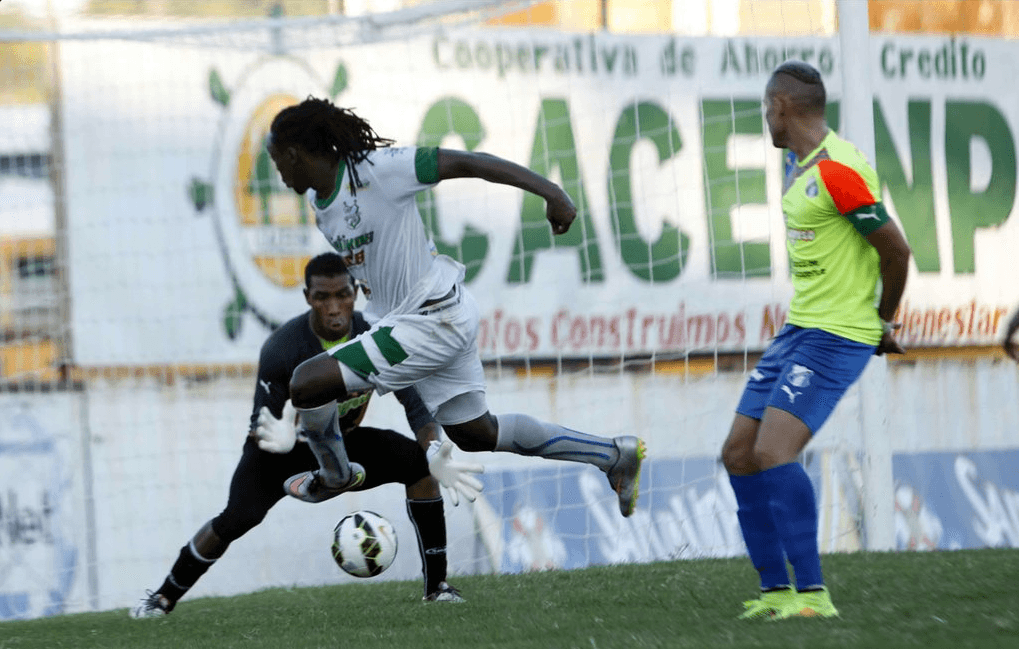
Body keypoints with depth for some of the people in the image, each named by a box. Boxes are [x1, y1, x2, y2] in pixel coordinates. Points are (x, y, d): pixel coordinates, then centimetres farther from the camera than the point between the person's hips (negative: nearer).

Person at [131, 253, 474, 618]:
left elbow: (417, 405, -18)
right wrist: (275, 439, -49)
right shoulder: (281, 350, -29)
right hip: (285, 449, -3)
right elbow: (260, 426, -23)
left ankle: (436, 585, -10)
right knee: (239, 518, -27)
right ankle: (164, 597, -8)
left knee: (420, 463, -19)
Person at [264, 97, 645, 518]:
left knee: (307, 383, -15)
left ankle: (335, 475, 14)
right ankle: (615, 456, 28)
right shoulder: (319, 201, 6)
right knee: (475, 433, 18)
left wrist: (551, 193, -25)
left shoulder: (377, 169, -21)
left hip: (433, 321, -10)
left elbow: (468, 164, -21)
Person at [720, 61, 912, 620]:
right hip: (799, 329, 10)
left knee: (772, 453, -22)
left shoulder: (836, 170, -19)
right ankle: (776, 591, 12)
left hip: (837, 338, -10)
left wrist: (881, 322, -2)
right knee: (739, 454, 7)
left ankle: (813, 594, -18)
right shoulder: (797, 166, 13)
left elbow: (896, 250, -17)